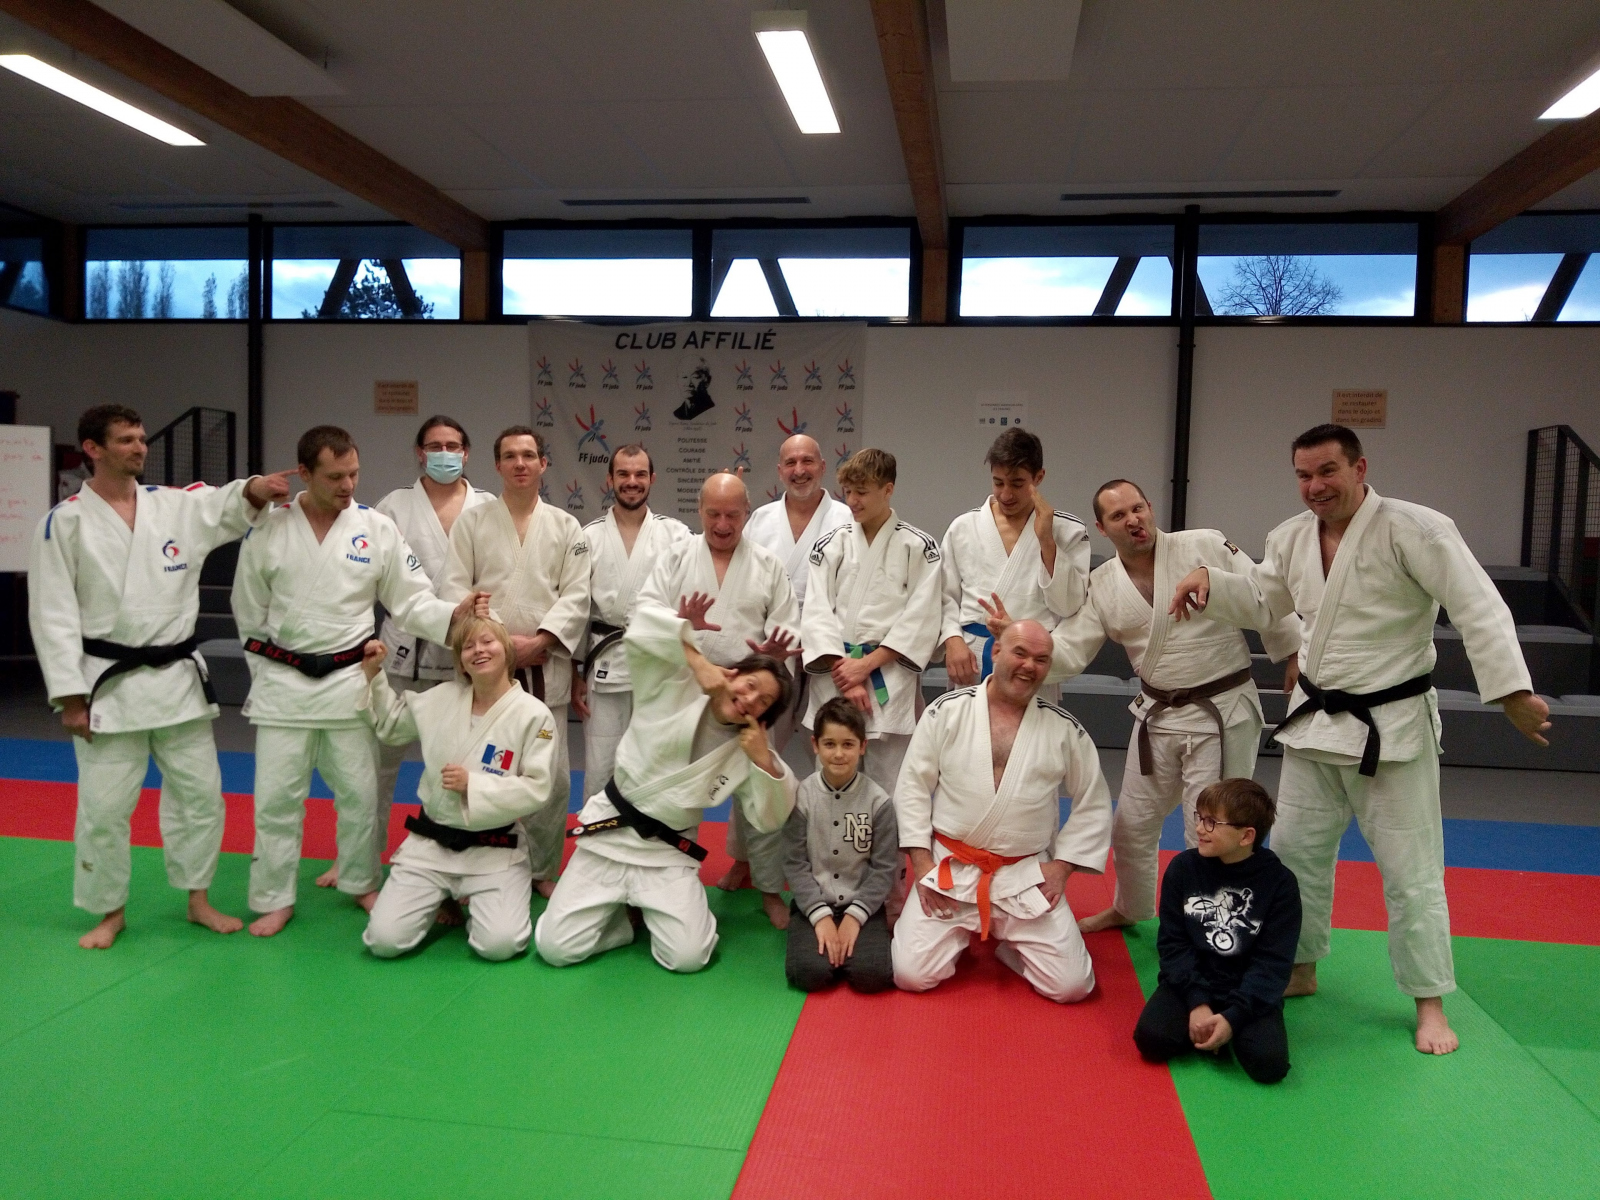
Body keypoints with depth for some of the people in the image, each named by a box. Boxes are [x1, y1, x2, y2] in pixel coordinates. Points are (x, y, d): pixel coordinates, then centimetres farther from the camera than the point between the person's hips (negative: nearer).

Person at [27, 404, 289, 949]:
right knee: (104, 805, 4)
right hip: (110, 684, -3)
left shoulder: (176, 505, 5)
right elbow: (54, 615, -6)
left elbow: (230, 505, -1)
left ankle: (198, 900, 26)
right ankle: (110, 911, 24)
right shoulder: (65, 523, -5)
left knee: (199, 791, 10)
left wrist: (256, 488, -27)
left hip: (178, 677, 3)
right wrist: (69, 695, -9)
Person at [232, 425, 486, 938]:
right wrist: (270, 670, 8)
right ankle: (274, 900, 21)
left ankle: (362, 884, 29)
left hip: (350, 678, 0)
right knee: (277, 794, 6)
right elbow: (250, 612, 7)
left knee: (359, 790, 9)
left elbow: (410, 600, -2)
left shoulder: (377, 529, -4)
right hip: (284, 681, 0)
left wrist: (454, 613, -21)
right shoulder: (268, 530, -3)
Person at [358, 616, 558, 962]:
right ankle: (443, 898, 23)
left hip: (494, 850, -3)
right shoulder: (442, 698, 2)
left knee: (499, 945, -20)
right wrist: (372, 675, 5)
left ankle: (473, 902, 16)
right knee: (384, 940, -9)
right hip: (430, 842, 3)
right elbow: (390, 725, 18)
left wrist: (473, 785, -20)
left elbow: (537, 789, -14)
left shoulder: (533, 715, -12)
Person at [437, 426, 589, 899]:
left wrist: (538, 641, -13)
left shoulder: (566, 527, 7)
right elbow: (454, 589, -2)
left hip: (545, 666, 1)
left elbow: (575, 596, 0)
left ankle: (543, 869, 20)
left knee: (552, 774, 2)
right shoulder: (472, 521, 5)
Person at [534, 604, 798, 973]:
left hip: (669, 854, 2)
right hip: (609, 836, -1)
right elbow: (646, 620, -22)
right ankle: (624, 911, 19)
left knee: (688, 956, -16)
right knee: (555, 948, -8)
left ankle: (653, 910, 16)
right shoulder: (673, 687, -10)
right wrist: (699, 662, -28)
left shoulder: (749, 750, -2)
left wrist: (764, 762, -18)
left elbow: (769, 818, -3)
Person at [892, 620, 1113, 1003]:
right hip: (950, 869, -1)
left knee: (1072, 986, -7)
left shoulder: (1065, 729, -1)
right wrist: (922, 864, -6)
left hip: (1026, 878, 1)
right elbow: (912, 787, -2)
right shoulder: (947, 711, -5)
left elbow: (1094, 805, 9)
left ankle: (1007, 938, 22)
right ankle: (960, 933, 21)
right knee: (912, 975, -12)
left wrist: (1062, 865, 1)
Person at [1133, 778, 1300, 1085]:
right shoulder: (1182, 868, -4)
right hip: (1190, 982, 1)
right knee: (1151, 1039, -24)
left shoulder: (1279, 882, -9)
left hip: (1250, 992, -1)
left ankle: (1234, 1031, 5)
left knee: (1269, 1064, -26)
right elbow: (1172, 943, -3)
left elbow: (1274, 962, -10)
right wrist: (1197, 1002, -17)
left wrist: (1233, 1017, -21)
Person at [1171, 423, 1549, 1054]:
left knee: (1409, 869, 4)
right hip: (1315, 720, 6)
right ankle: (1300, 968, 34)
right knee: (1296, 849, 15)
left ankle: (1429, 1002, 22)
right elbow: (1261, 601, 16)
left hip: (1392, 725, -6)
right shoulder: (1292, 538, 2)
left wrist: (1514, 693, -29)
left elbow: (1480, 608, -21)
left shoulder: (1414, 529, -18)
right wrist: (1209, 582, -4)